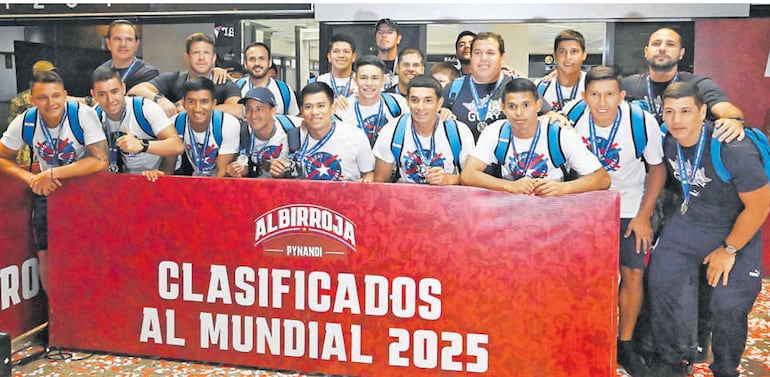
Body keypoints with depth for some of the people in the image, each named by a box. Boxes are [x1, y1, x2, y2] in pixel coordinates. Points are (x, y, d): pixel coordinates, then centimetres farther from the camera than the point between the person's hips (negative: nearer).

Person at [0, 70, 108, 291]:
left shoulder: (83, 115, -21)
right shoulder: (24, 123, -9)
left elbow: (101, 161, -27)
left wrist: (52, 174, -28)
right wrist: (30, 178, -17)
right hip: (48, 190, 3)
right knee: (46, 255, -1)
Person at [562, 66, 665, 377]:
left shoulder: (643, 123, -23)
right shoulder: (572, 115, -20)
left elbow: (657, 169, -8)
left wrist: (643, 216, -9)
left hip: (629, 208, -1)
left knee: (633, 274, -3)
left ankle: (625, 344, 15)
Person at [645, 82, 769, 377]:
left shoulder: (734, 150, -30)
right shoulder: (667, 141, -14)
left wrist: (729, 250, -12)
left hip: (737, 230, -5)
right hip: (688, 221, 5)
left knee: (729, 305, -7)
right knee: (662, 283, 1)